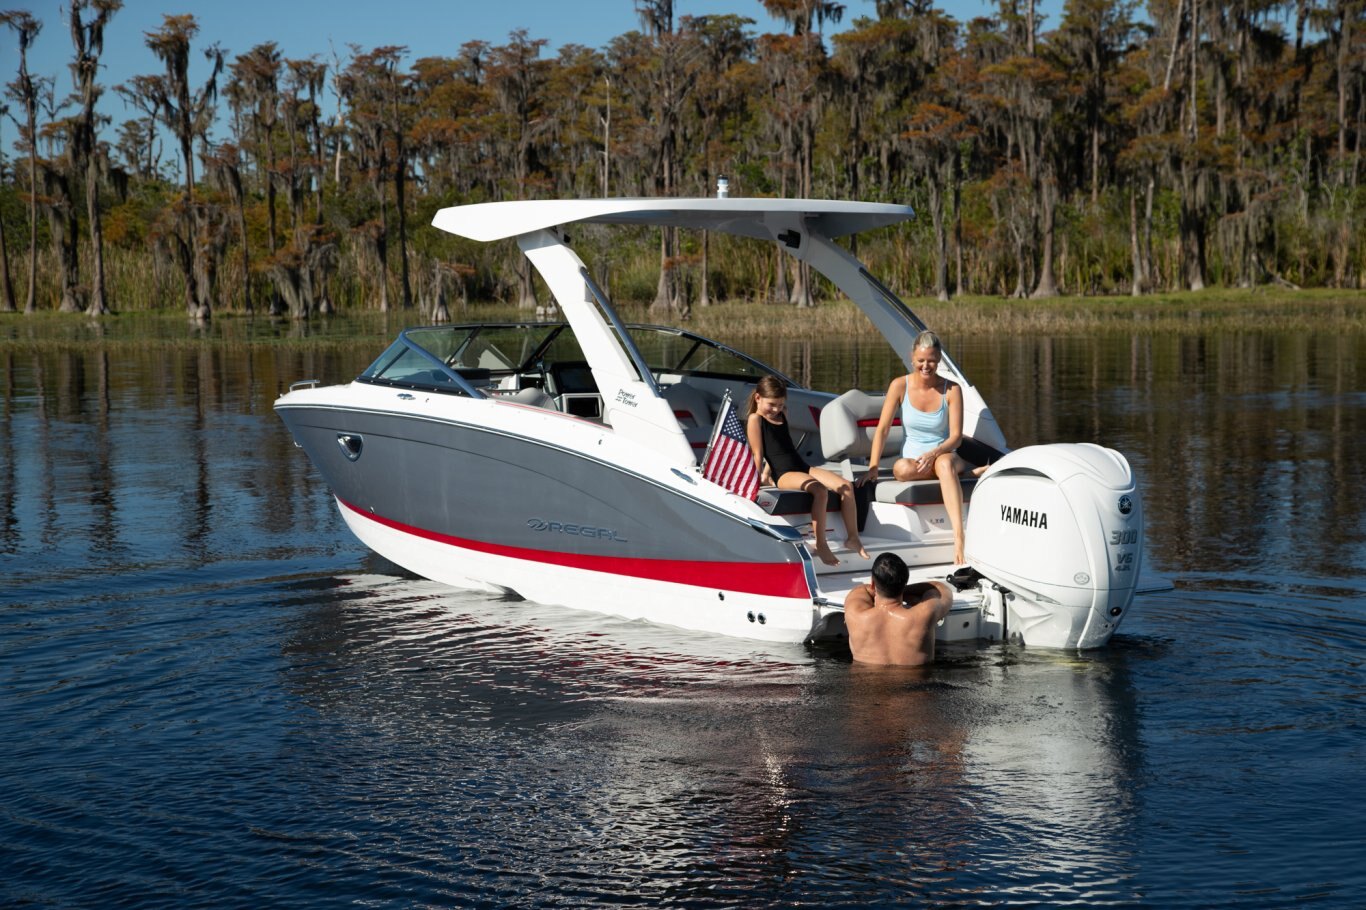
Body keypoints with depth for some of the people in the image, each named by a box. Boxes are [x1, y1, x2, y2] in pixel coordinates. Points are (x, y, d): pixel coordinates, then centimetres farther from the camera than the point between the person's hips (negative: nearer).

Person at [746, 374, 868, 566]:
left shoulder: (781, 414, 21)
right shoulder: (755, 419, -3)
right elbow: (758, 453, -6)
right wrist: (762, 476, -9)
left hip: (801, 467, 8)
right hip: (782, 474, -8)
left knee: (846, 486, -12)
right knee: (819, 489, -34)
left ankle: (853, 538, -5)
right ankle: (821, 545, -30)